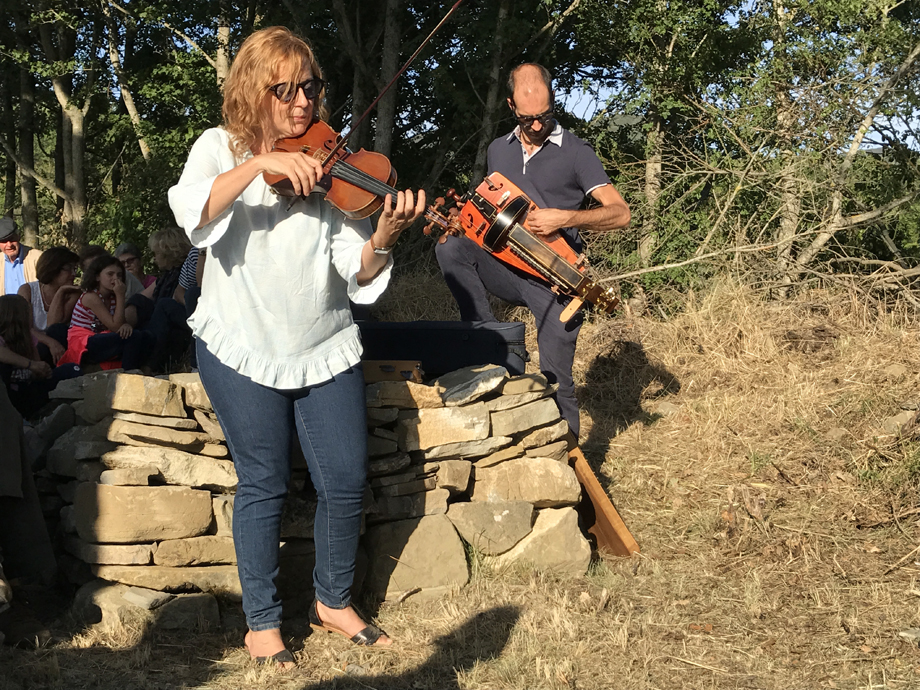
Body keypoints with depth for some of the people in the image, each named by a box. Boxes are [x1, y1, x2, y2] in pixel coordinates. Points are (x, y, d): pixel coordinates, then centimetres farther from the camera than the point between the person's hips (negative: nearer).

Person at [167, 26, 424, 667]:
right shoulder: (221, 147, -2)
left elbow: (356, 270, -9)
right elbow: (191, 213, -24)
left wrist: (383, 237, -29)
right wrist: (258, 164, -33)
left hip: (326, 349, 2)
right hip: (243, 350, -2)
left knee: (347, 478, 3)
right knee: (265, 484, 3)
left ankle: (334, 601, 26)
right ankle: (263, 620, 20)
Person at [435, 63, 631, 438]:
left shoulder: (574, 151, -3)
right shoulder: (498, 151, 13)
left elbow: (620, 212, -9)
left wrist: (565, 218, -24)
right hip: (509, 267, 4)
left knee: (555, 378, -5)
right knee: (451, 247, -22)